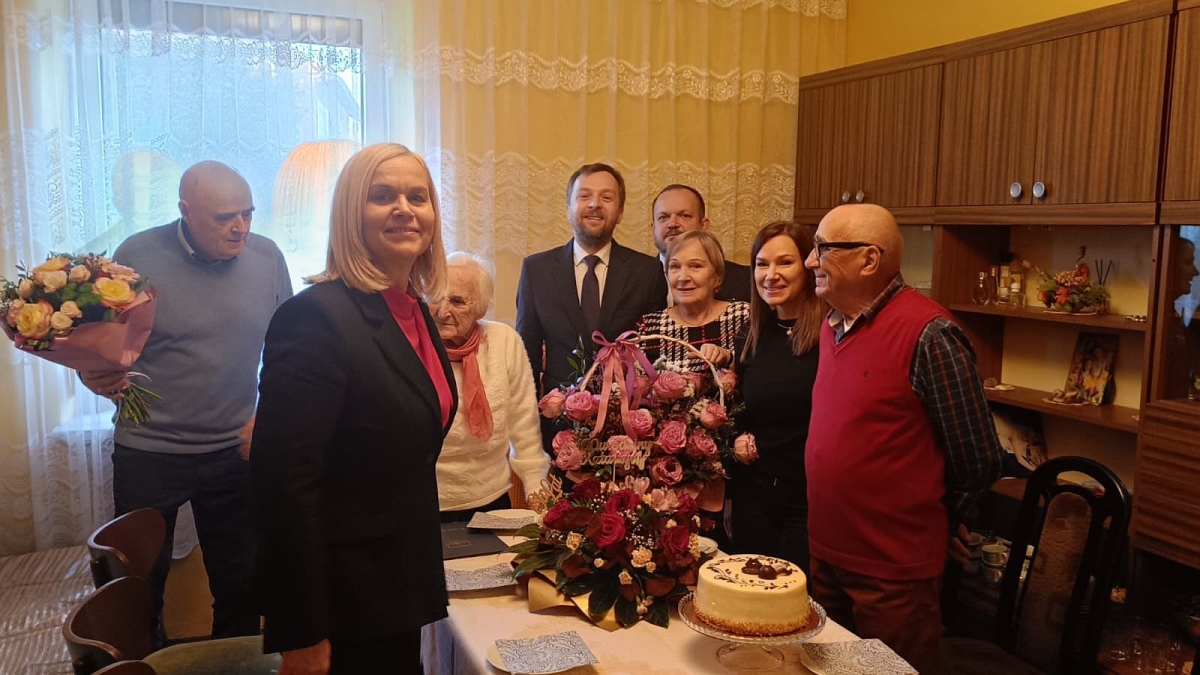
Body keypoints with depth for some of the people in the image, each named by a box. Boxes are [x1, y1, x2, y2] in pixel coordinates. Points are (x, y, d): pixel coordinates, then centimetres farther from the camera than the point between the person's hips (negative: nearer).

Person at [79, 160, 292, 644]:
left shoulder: (267, 257, -3)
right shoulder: (137, 256, -10)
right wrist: (96, 378, -22)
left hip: (235, 450, 2)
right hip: (148, 453, -1)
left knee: (240, 587, 13)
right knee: (140, 590, 15)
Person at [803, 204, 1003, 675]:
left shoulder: (928, 334, -20)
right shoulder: (832, 325, 5)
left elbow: (978, 460, -15)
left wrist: (939, 521, 1)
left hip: (893, 568, -7)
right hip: (825, 552, 7)